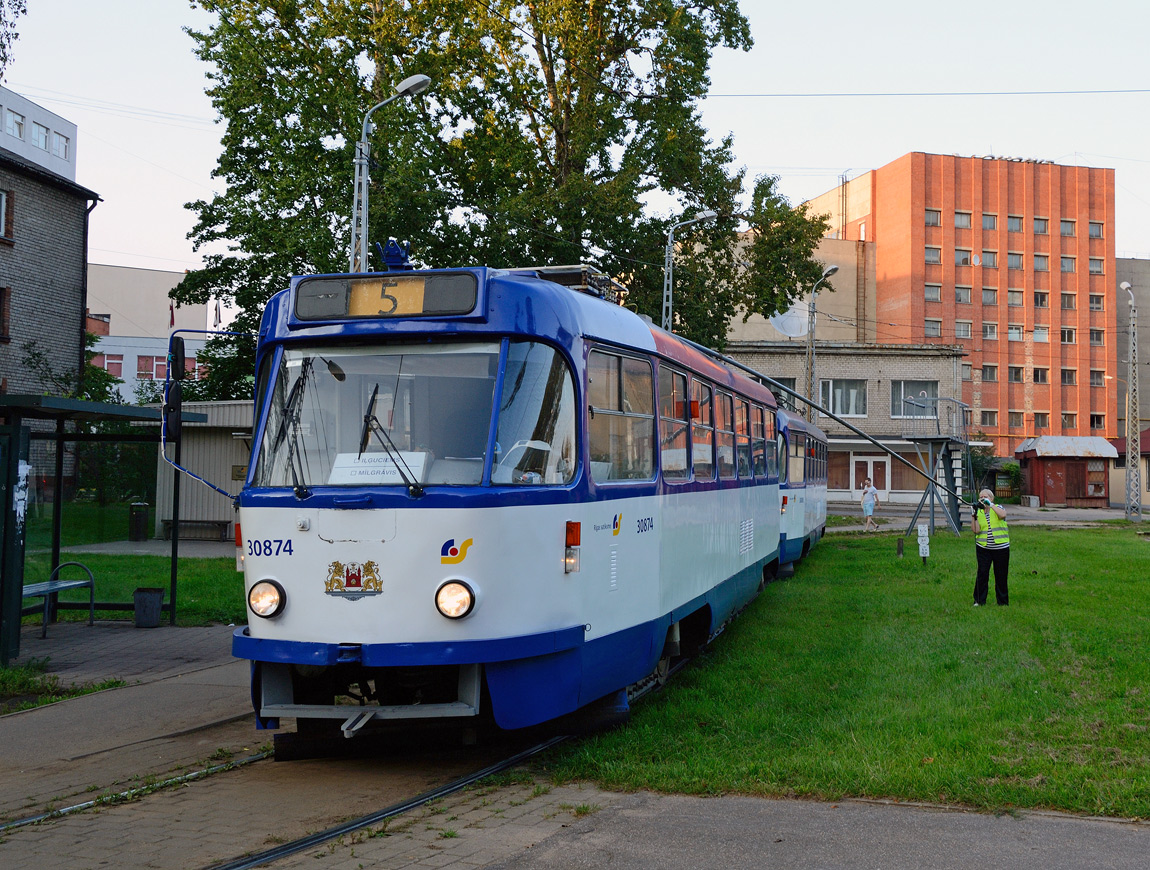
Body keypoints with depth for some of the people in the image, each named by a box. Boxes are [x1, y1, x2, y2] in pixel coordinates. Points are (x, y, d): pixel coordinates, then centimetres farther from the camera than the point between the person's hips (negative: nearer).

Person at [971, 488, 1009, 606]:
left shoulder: (998, 508, 4)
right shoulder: (979, 512, 8)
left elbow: (1003, 515, -21)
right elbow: (976, 530, -4)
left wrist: (990, 504, -20)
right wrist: (974, 514, -12)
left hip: (1001, 547, -1)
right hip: (983, 548, 1)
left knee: (1001, 574, 4)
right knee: (982, 573, -6)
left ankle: (1003, 601, 15)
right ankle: (979, 601, 1)